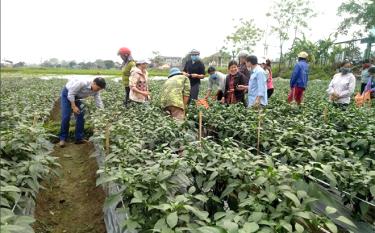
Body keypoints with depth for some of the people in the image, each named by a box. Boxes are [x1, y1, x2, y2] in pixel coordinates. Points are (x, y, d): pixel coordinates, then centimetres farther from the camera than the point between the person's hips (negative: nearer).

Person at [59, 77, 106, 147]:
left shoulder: (96, 91, -16)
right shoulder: (82, 83, -36)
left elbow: (99, 104, -13)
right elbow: (70, 94, -28)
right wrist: (74, 106, -27)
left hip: (76, 97, 6)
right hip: (67, 93, -6)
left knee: (80, 116, -2)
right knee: (66, 117, -13)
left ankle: (79, 138, 7)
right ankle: (62, 139, 0)